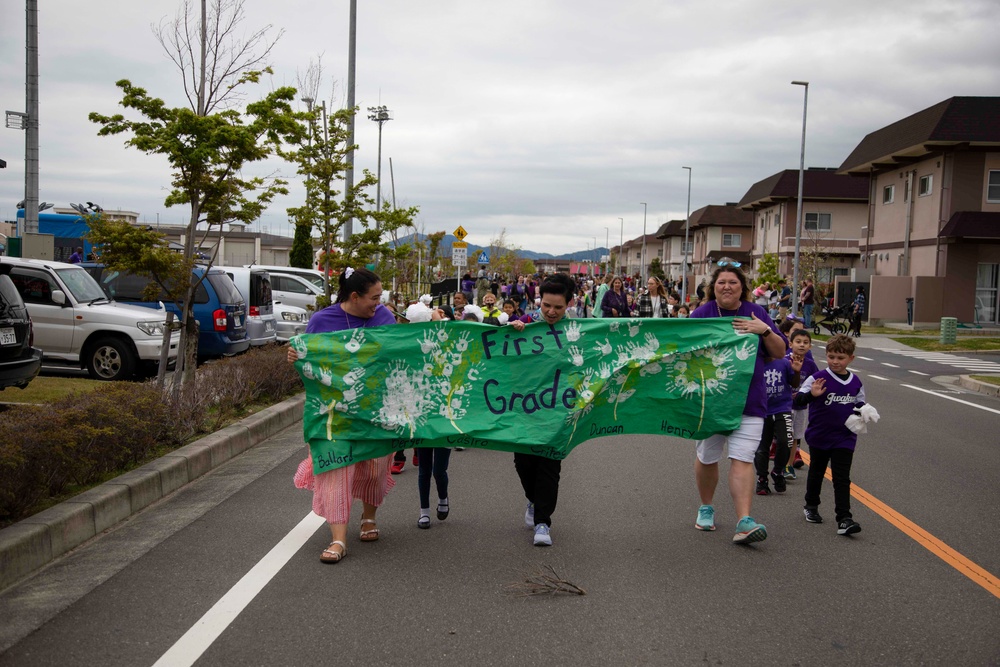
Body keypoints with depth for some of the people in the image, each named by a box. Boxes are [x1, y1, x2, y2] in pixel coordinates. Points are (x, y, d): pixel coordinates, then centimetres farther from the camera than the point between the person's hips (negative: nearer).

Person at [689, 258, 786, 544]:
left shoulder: (756, 313, 5)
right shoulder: (701, 314, 0)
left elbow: (780, 352, 4)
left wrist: (764, 330, -12)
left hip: (748, 400, 0)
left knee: (742, 459, -8)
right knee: (707, 457, 12)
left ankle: (744, 522, -11)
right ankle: (706, 508, 33)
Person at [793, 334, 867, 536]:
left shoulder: (855, 382, 2)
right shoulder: (818, 378, -11)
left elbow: (860, 404, 17)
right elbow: (798, 400, -19)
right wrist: (811, 394, -39)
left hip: (845, 438, 2)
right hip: (819, 437, -1)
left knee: (842, 479, -6)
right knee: (816, 473, 17)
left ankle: (844, 519, -9)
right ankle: (811, 506, 39)